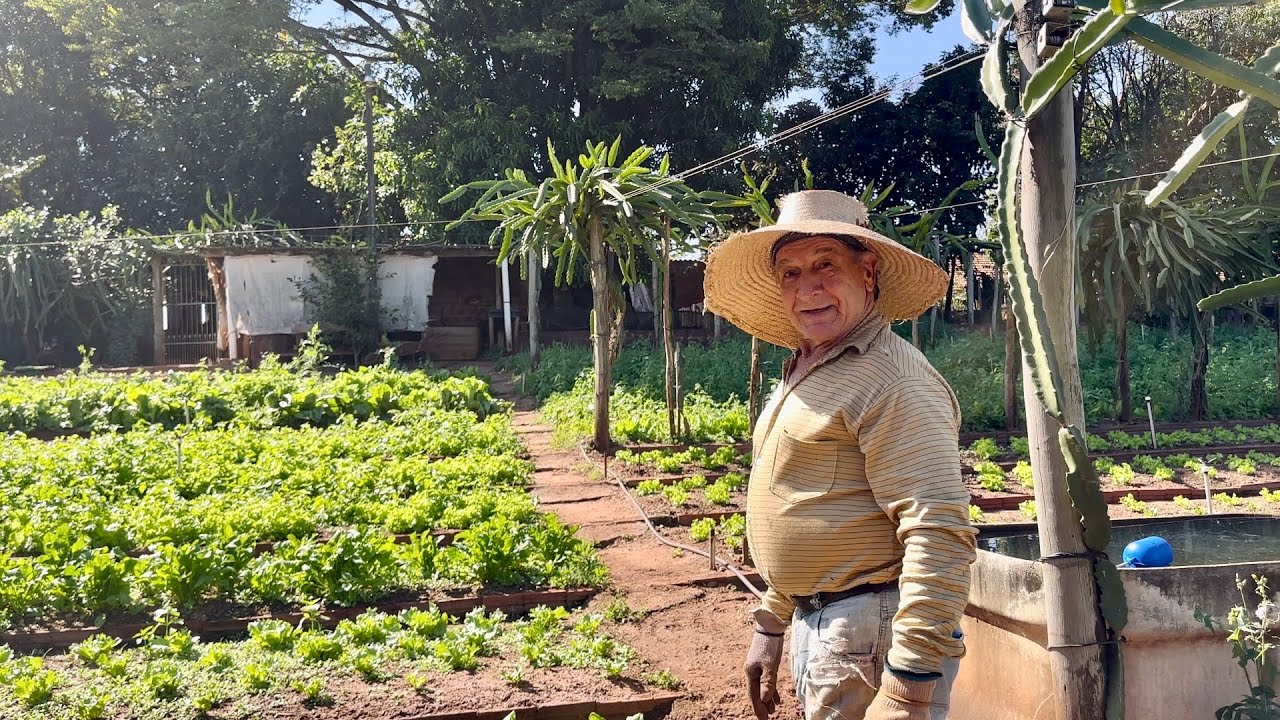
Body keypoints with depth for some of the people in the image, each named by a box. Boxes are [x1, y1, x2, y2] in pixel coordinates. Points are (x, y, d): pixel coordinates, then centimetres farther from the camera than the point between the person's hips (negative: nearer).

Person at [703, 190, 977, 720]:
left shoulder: (892, 381, -18)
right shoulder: (803, 374, 12)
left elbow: (941, 539, -25)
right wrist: (769, 627, 21)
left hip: (871, 636, -9)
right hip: (812, 628, 9)